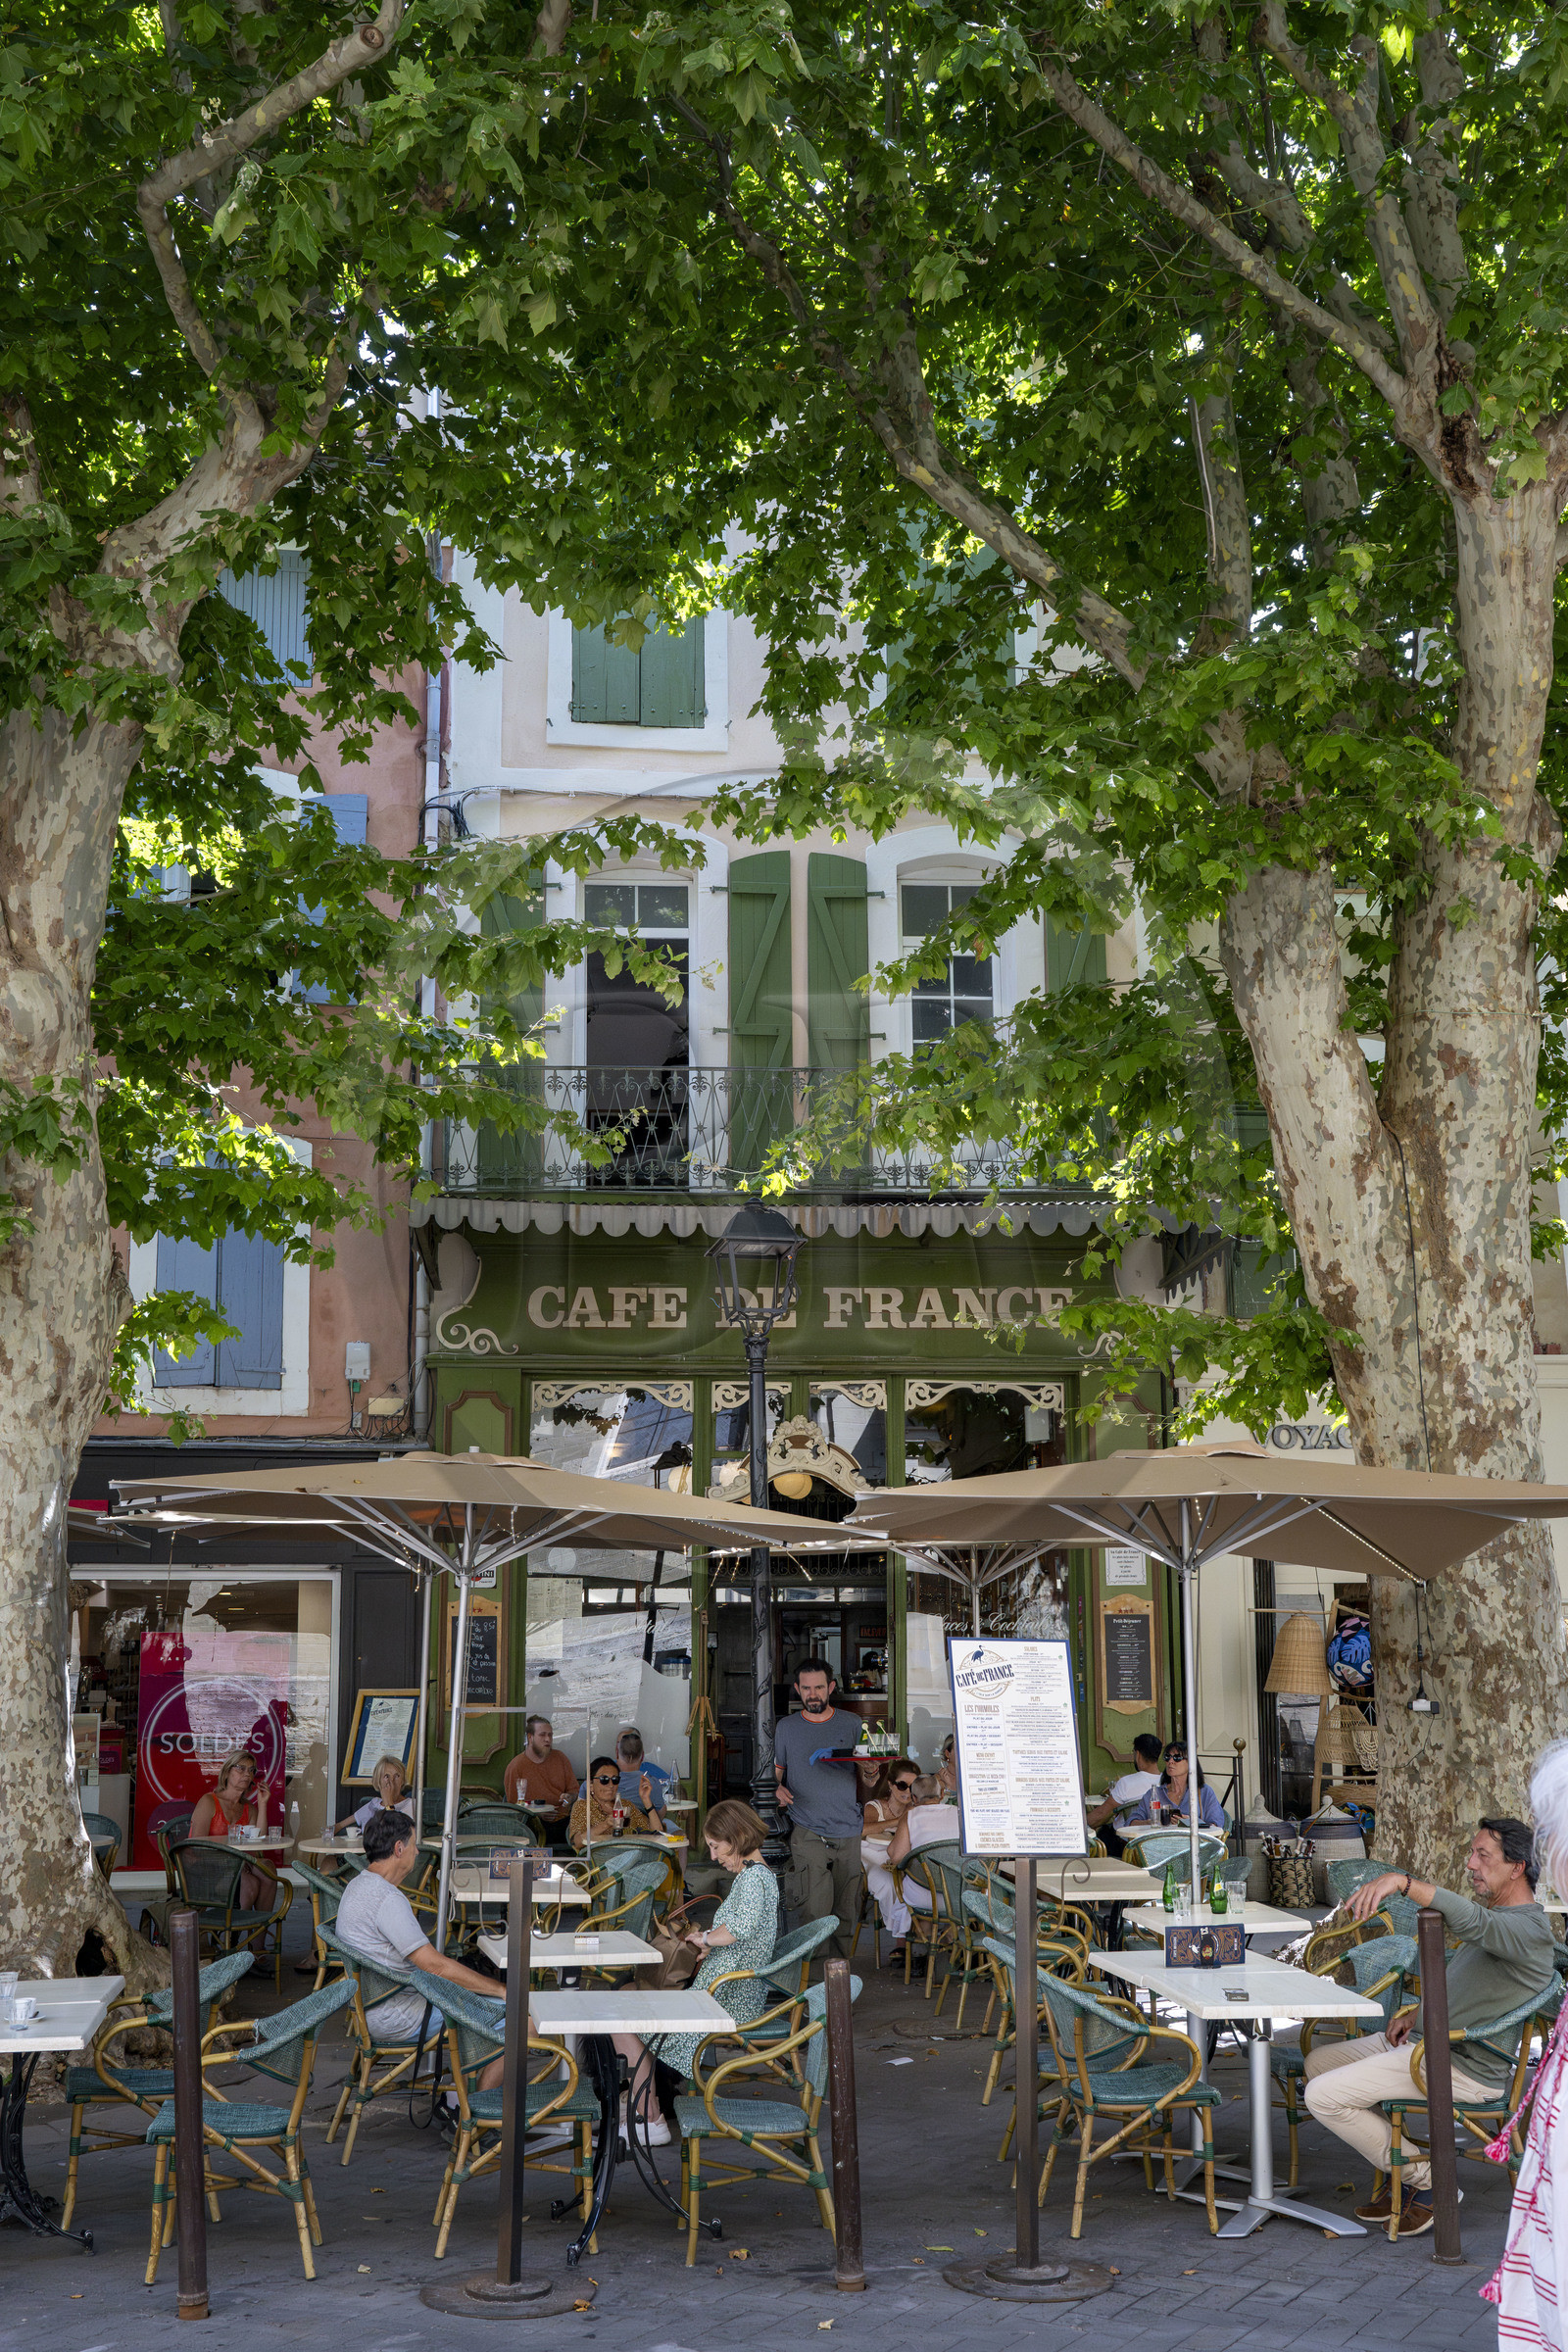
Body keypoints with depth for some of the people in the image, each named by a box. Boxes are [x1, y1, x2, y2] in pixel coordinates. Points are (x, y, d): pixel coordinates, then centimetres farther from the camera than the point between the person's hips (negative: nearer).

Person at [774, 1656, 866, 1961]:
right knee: (814, 1914, -13)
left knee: (844, 1913, 2)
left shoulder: (852, 1725, 9)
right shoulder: (786, 1728, 9)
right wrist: (776, 1789, -8)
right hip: (807, 1831, -1)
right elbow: (775, 1772, 14)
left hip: (848, 1832, 1)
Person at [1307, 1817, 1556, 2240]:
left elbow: (1466, 1919, -41)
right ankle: (1405, 2169, 9)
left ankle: (1428, 2183, -2)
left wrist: (1401, 1880, -50)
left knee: (1323, 2096, -16)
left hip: (1465, 2068, -11)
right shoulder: (1493, 1916, 15)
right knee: (1318, 2062, 14)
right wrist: (1417, 2013, 9)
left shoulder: (1528, 1928, -19)